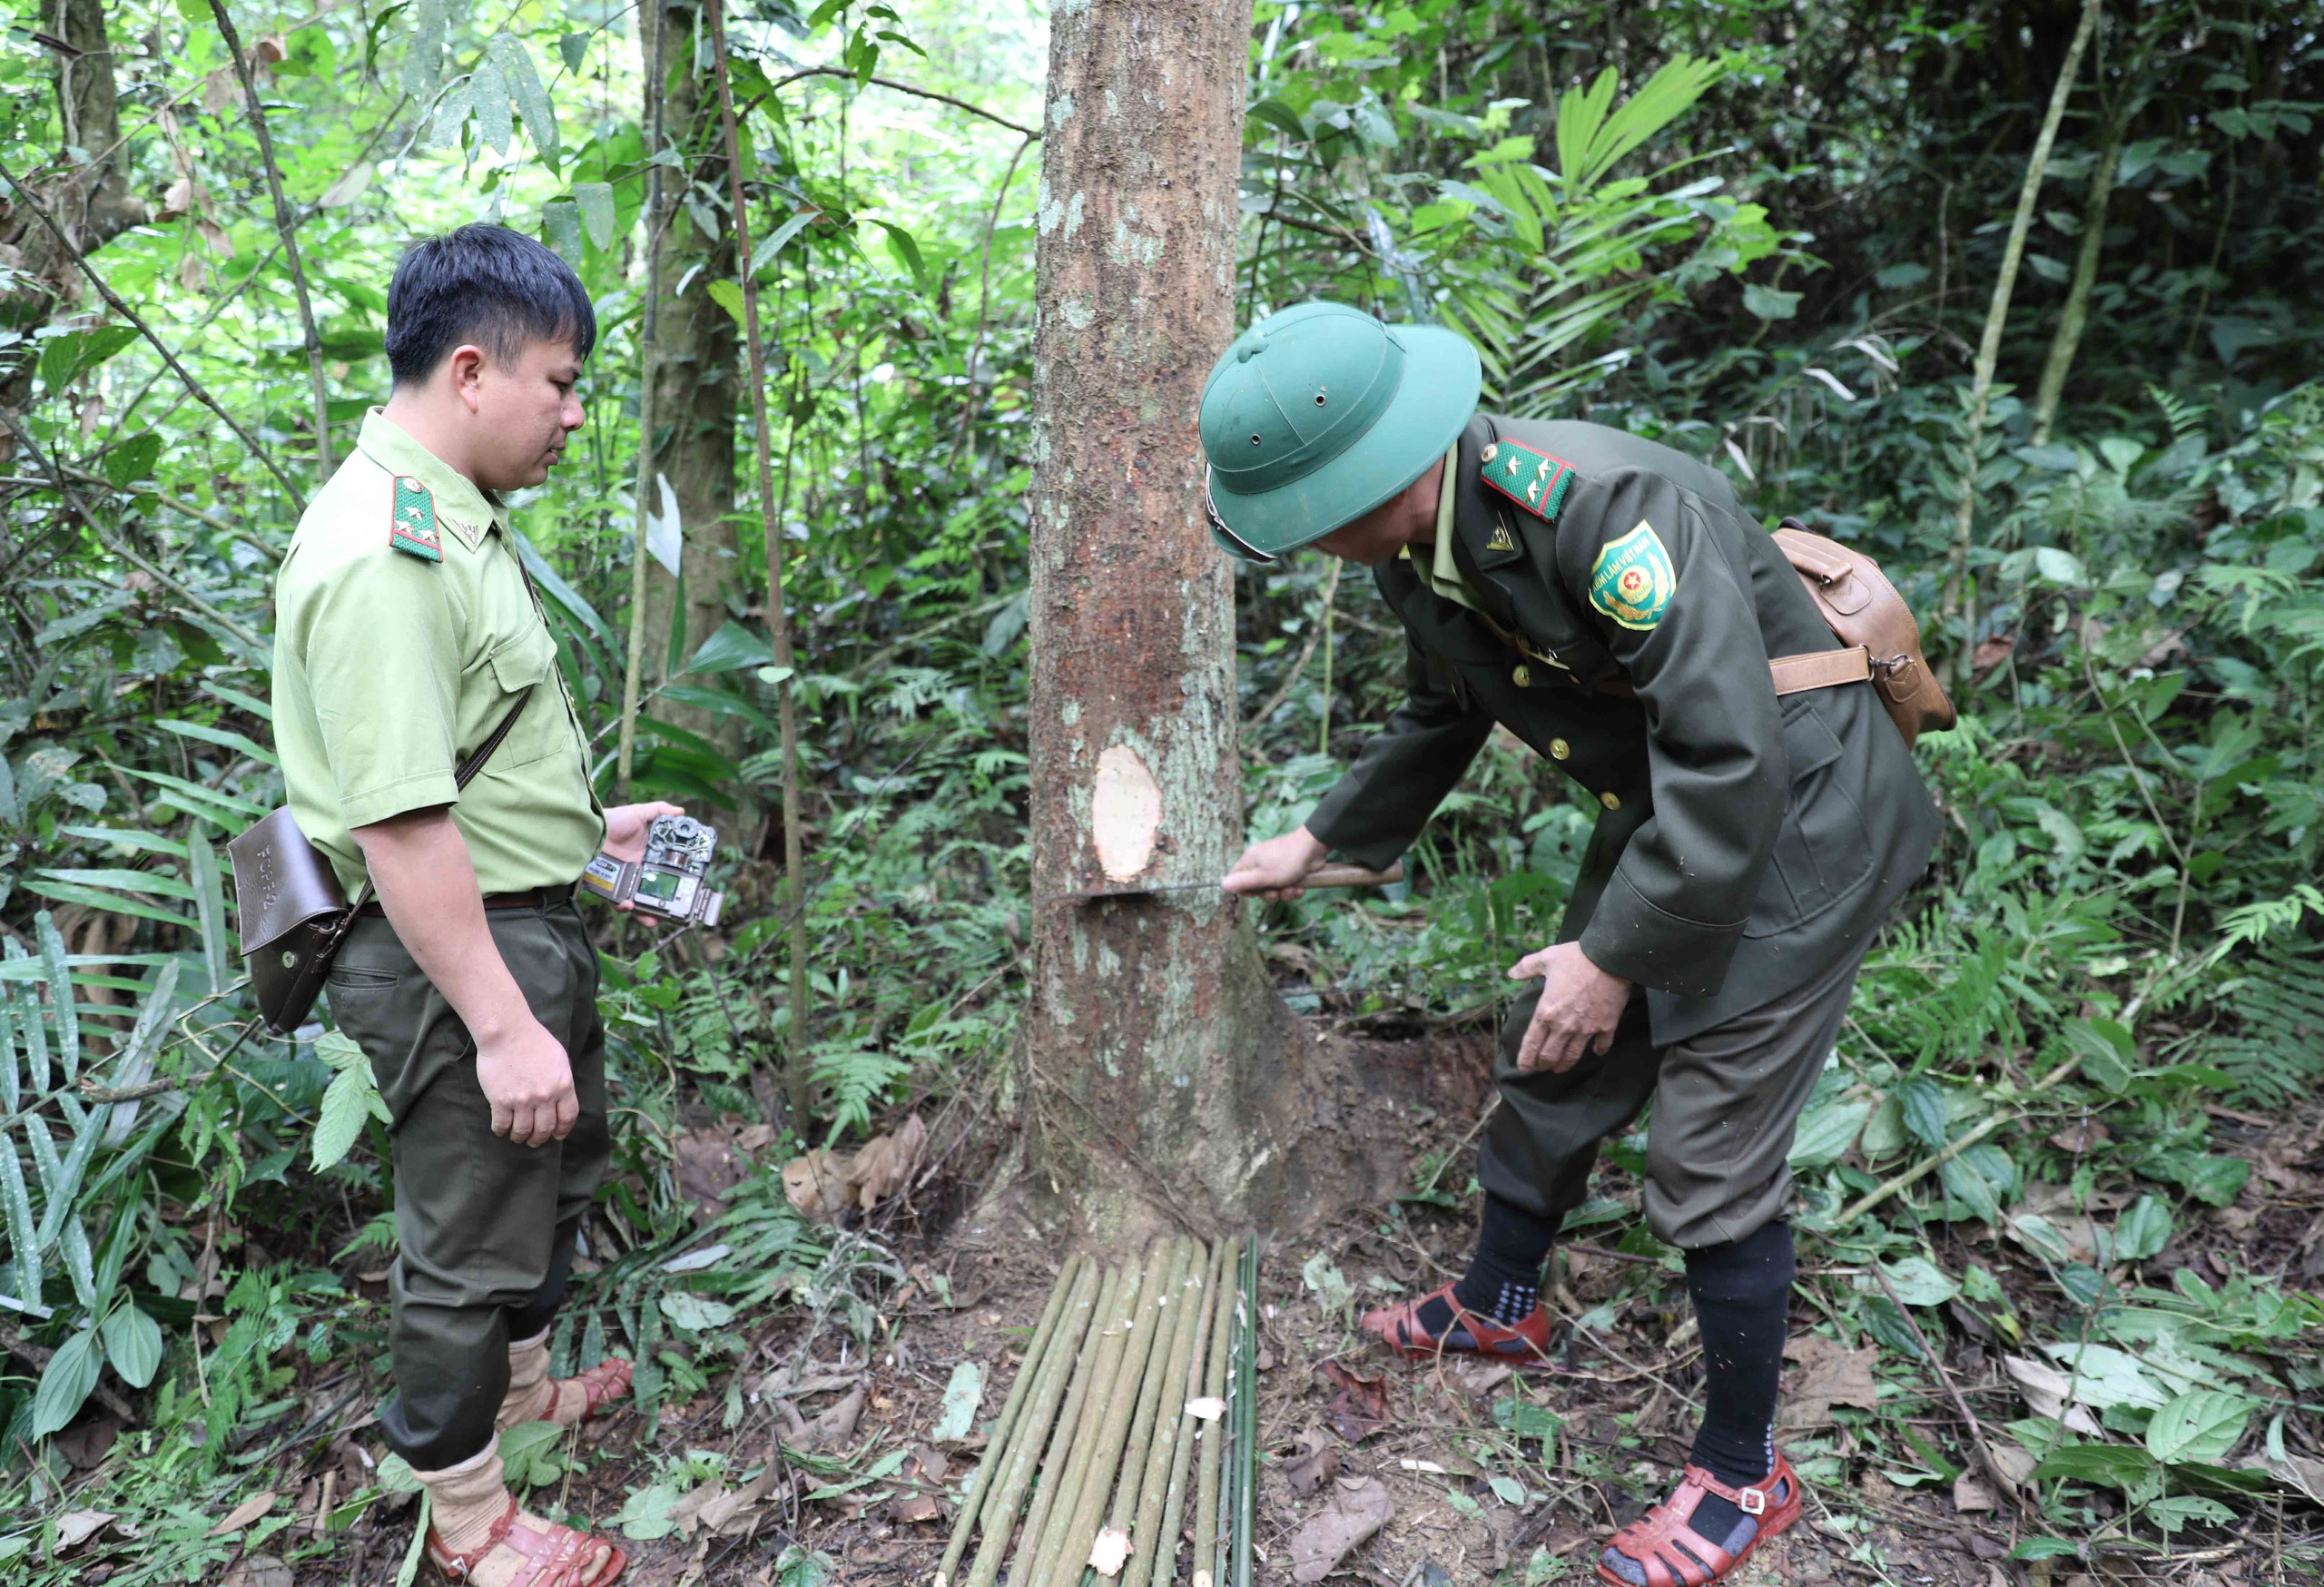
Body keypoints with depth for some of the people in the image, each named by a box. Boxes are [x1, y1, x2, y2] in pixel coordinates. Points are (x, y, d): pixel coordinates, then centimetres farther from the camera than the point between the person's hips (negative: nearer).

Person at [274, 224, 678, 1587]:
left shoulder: (453, 519, 9)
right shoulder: (380, 555, -26)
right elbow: (397, 820, -30)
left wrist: (587, 826, 19)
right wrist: (499, 1024, -28)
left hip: (533, 924, 11)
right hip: (455, 953, -11)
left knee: (561, 1160, 29)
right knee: (472, 1236, 7)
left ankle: (524, 1384, 53)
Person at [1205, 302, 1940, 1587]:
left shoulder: (1602, 506, -32)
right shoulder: (1417, 547, -3)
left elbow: (1729, 755, -31)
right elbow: (1439, 720, 16)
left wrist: (1616, 952, -25)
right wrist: (1318, 843, 17)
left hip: (1792, 819, -8)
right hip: (1662, 817, 8)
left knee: (1710, 1155, -3)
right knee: (1550, 1073, 18)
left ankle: (1744, 1477, 18)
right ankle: (1496, 1307, 43)